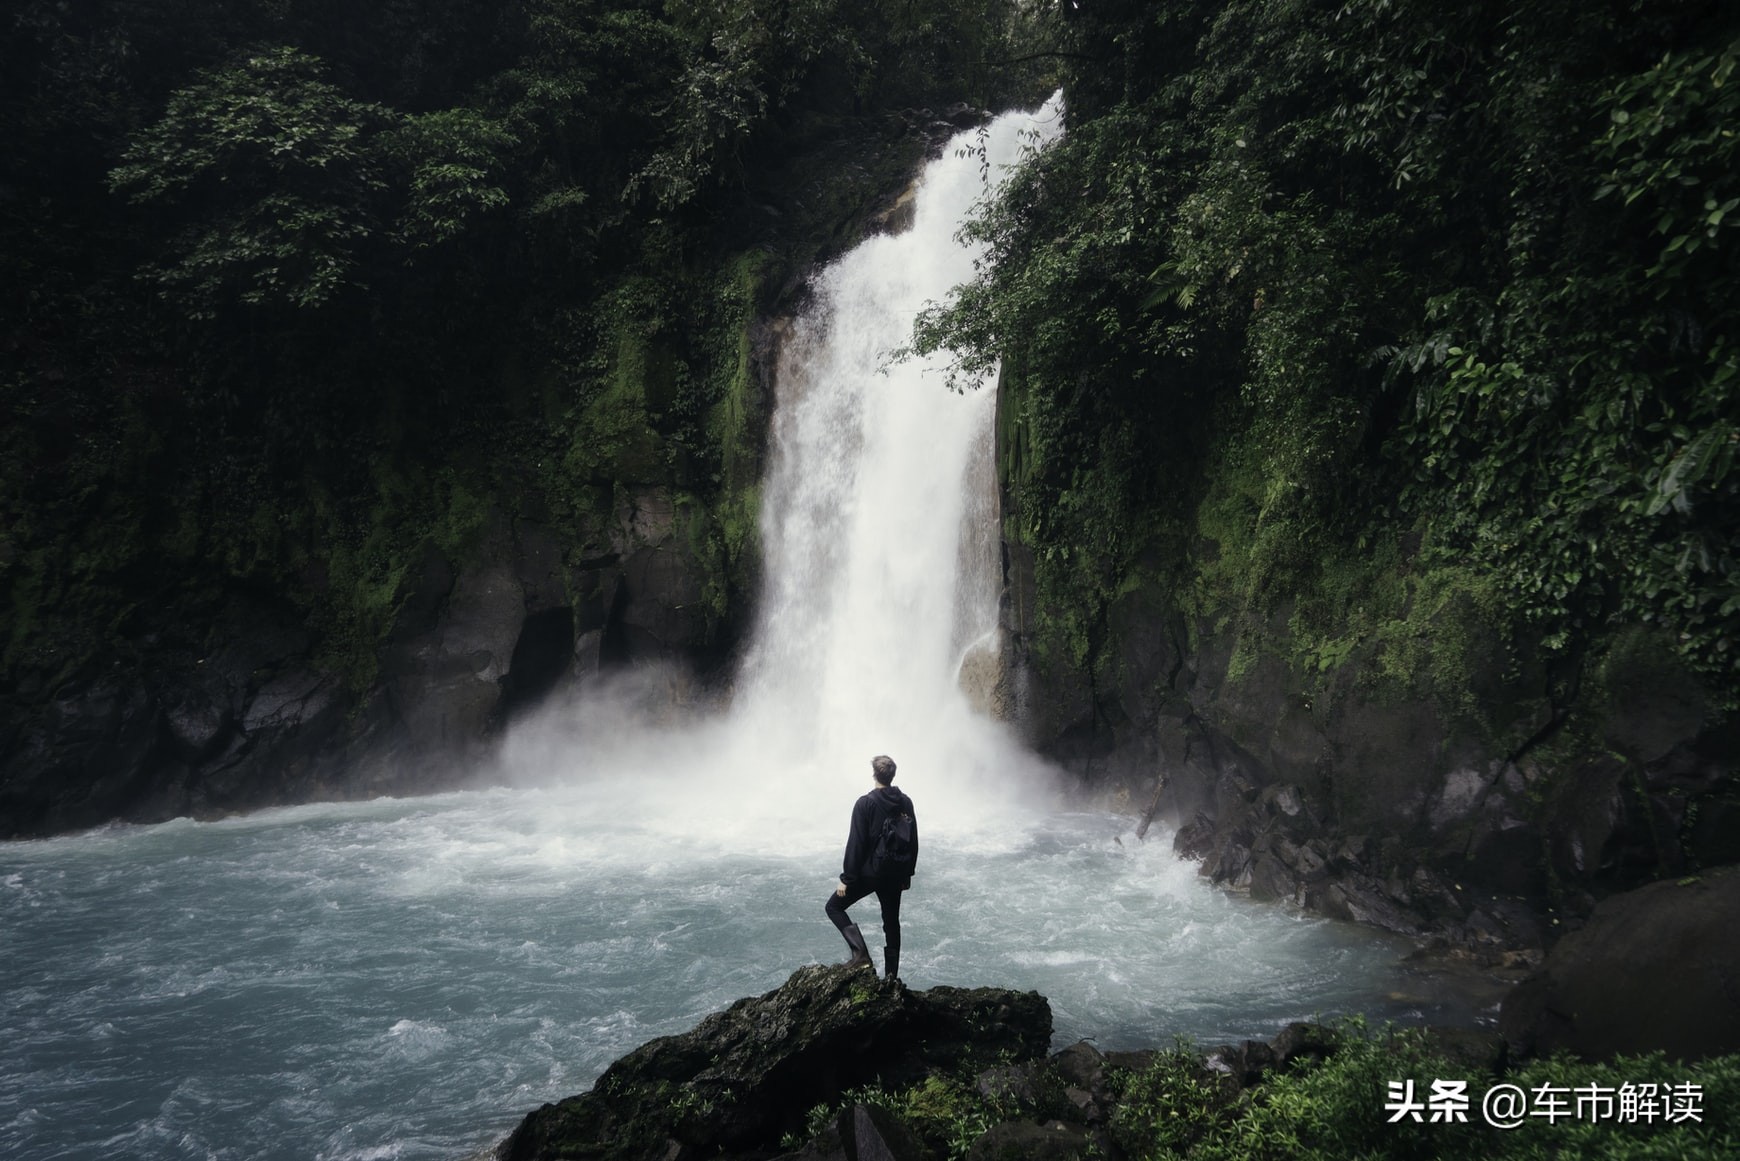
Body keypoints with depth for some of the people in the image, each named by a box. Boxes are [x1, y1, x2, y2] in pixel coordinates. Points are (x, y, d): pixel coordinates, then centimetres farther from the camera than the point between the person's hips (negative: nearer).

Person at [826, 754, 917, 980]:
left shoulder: (865, 804, -15)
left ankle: (860, 953, -6)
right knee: (891, 922, 16)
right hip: (895, 874, 5)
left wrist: (846, 879, -10)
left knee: (834, 906, 9)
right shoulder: (905, 803, 1)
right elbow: (913, 842, 8)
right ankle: (892, 976, 18)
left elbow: (856, 844, -16)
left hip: (868, 872, -5)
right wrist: (907, 874, 18)